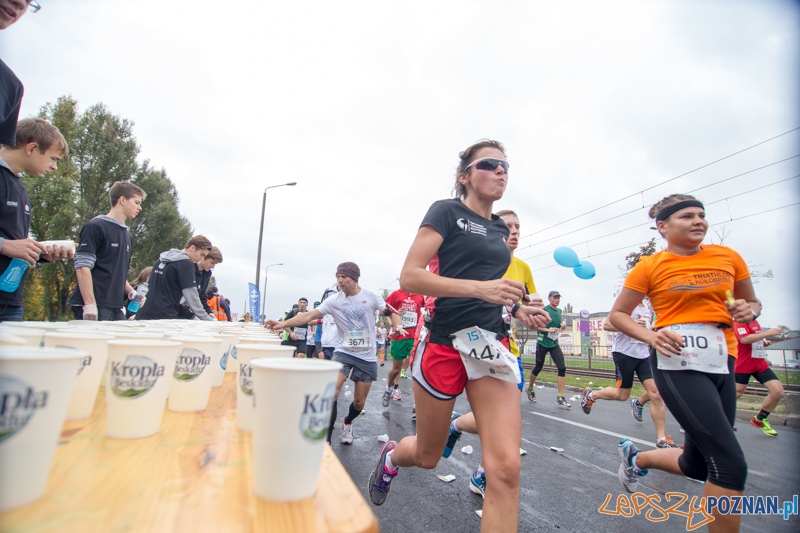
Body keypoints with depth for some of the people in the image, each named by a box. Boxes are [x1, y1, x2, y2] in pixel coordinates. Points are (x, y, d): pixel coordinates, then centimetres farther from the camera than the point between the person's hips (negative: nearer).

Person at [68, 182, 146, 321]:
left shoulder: (127, 235, 18)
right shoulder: (95, 227, -6)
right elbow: (82, 267, -13)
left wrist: (131, 292, 6)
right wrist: (90, 305, -19)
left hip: (116, 308, 7)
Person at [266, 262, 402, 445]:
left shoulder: (371, 297, -6)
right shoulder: (334, 300, -7)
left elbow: (391, 312, 5)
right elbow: (308, 315, -16)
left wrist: (397, 325, -16)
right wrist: (282, 324, -28)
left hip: (367, 356, 1)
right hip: (343, 352, 0)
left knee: (359, 402, 9)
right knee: (332, 392, -22)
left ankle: (347, 422, 43)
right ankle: (326, 439, -6)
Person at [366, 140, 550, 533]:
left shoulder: (500, 230, 16)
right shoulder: (447, 212, -3)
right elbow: (409, 277, -14)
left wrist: (518, 310, 8)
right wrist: (480, 287, -22)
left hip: (492, 343, 5)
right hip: (445, 342, -5)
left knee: (506, 467, -9)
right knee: (427, 457, 14)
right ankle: (390, 456, 49)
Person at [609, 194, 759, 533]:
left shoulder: (728, 257, 8)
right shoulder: (650, 267, -3)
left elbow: (752, 303, 21)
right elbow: (617, 314, 1)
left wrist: (748, 310, -3)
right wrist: (652, 336, -16)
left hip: (722, 362, 6)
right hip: (677, 362, -5)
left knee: (696, 465, 13)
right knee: (730, 463, -14)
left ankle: (635, 457, 41)